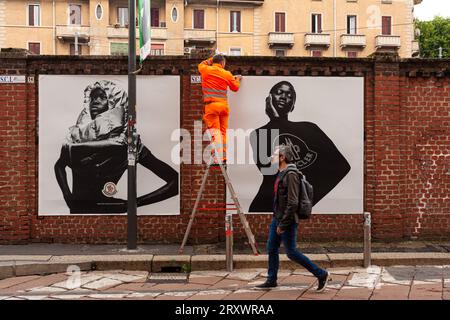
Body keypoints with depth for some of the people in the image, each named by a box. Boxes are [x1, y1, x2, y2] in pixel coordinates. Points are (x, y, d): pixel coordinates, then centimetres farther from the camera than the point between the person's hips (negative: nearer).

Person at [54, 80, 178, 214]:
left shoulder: (126, 142, -12)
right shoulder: (76, 135, -1)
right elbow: (59, 165, 20)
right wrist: (67, 195, 3)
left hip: (106, 211, -3)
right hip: (76, 209, 3)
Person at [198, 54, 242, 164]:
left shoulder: (206, 70, 3)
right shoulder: (227, 74, 7)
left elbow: (201, 64, 27)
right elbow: (235, 88, 21)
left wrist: (211, 59, 34)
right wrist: (237, 79, 39)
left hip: (211, 105, -2)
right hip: (224, 105, 3)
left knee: (215, 132, -9)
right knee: (223, 132, 12)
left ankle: (218, 160, -17)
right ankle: (224, 157, 16)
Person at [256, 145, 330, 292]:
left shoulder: (291, 175, -19)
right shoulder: (281, 174, 10)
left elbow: (292, 203, -24)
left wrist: (283, 224, -22)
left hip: (287, 221, -9)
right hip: (277, 218, 9)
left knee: (291, 253, -3)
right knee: (271, 248, 12)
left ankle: (321, 275, 7)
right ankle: (271, 280, 25)